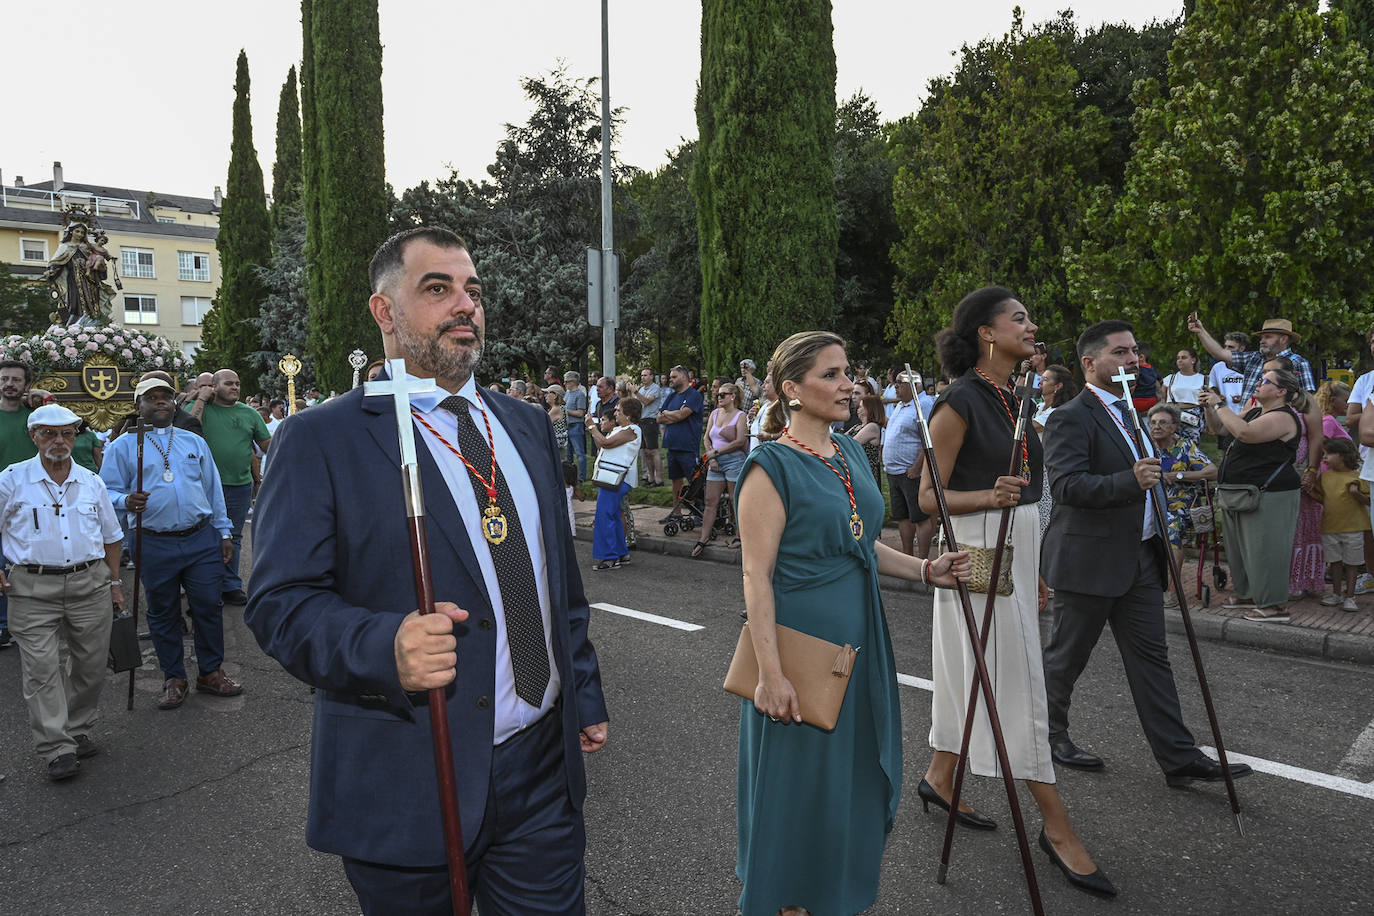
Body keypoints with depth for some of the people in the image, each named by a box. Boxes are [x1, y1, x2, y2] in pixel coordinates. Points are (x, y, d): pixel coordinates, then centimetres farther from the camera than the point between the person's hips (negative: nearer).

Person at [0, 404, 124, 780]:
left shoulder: (91, 482, 9)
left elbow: (111, 536, 17)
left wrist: (114, 582, 15)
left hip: (90, 584, 3)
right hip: (33, 589, -3)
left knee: (91, 664, 7)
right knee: (42, 669, -5)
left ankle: (79, 731, 24)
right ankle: (58, 750, -1)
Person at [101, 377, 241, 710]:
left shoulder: (195, 442, 13)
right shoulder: (124, 446, 5)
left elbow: (213, 489, 15)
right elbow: (108, 491, 3)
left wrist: (224, 532, 13)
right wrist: (126, 501, -20)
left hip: (202, 539, 2)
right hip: (155, 544, -2)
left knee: (208, 606, 3)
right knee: (163, 614, 8)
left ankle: (211, 673, 18)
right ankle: (174, 679, 22)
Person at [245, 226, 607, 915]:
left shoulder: (527, 425, 11)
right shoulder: (321, 439, -7)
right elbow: (279, 601, -13)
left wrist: (585, 695, 16)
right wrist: (385, 648, -30)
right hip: (410, 784, -4)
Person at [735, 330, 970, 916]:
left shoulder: (849, 453, 8)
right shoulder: (771, 466, -15)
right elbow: (757, 575, -18)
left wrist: (924, 569, 4)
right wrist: (770, 673, -22)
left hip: (857, 645, 8)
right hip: (801, 644, -8)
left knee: (858, 776, 19)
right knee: (800, 784, 7)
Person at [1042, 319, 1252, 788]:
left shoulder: (1126, 411, 16)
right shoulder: (1070, 418, -15)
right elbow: (1067, 484, -27)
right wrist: (1131, 481, -36)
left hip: (1139, 559, 8)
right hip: (1088, 563, -8)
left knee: (1152, 658, 9)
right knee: (1065, 658, 7)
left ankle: (1179, 758, 15)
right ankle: (1048, 737, 25)